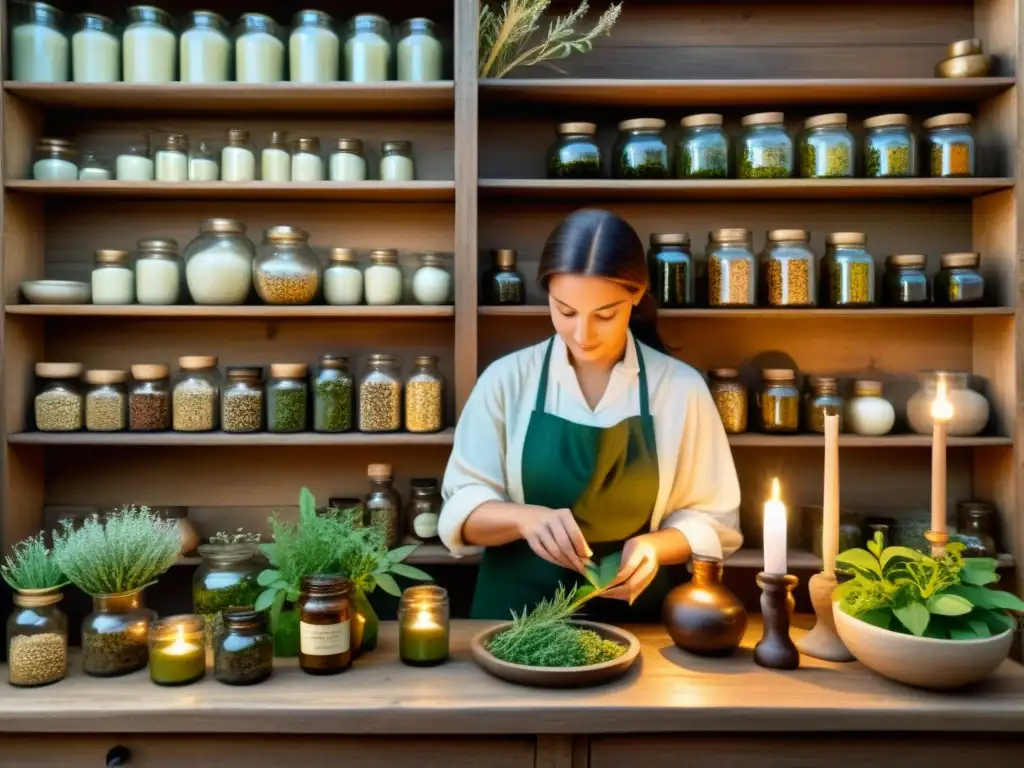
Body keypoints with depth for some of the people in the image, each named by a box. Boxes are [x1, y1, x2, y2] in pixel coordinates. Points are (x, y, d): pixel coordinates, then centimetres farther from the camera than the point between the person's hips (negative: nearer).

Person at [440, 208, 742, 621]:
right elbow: (462, 508, -3)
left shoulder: (681, 388, -3)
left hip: (636, 618, 2)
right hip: (518, 612, -1)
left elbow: (714, 520, 3)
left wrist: (655, 546, -16)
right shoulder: (506, 378, -3)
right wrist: (525, 517, -22)